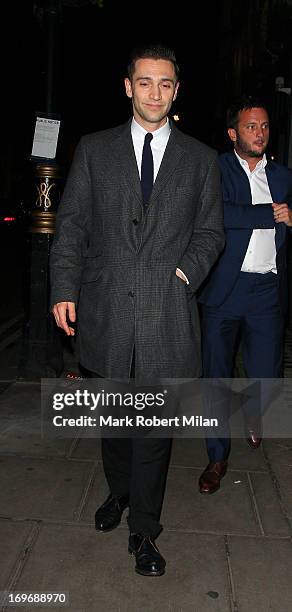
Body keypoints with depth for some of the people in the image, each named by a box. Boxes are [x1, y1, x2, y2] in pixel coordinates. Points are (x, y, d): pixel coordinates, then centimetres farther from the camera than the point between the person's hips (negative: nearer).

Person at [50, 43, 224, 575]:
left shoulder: (200, 159, 8)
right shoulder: (94, 150, 7)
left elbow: (211, 230, 11)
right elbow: (71, 224, 5)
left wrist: (187, 269, -8)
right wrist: (64, 288, -6)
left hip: (167, 314, 0)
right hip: (106, 309, 1)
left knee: (155, 426, 5)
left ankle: (143, 530, 23)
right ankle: (118, 492, 43)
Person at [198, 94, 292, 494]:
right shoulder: (215, 169, 0)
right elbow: (219, 215, -18)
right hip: (224, 290, -3)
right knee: (216, 376, 4)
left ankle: (253, 413, 40)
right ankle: (218, 457, 22)